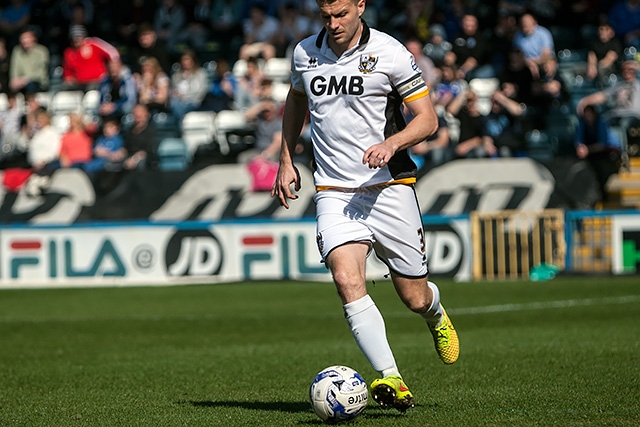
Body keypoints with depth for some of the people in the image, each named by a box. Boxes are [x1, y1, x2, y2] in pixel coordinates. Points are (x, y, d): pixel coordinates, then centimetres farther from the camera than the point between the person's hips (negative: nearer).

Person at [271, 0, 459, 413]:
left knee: (415, 299, 4)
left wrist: (391, 144, -23)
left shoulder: (390, 53, -7)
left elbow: (427, 118, -5)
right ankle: (391, 380, -26)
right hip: (334, 191, 2)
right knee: (346, 278, -24)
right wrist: (287, 160, 20)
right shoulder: (305, 53, 6)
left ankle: (436, 314, 43)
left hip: (390, 187, -2)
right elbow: (296, 101, 27)